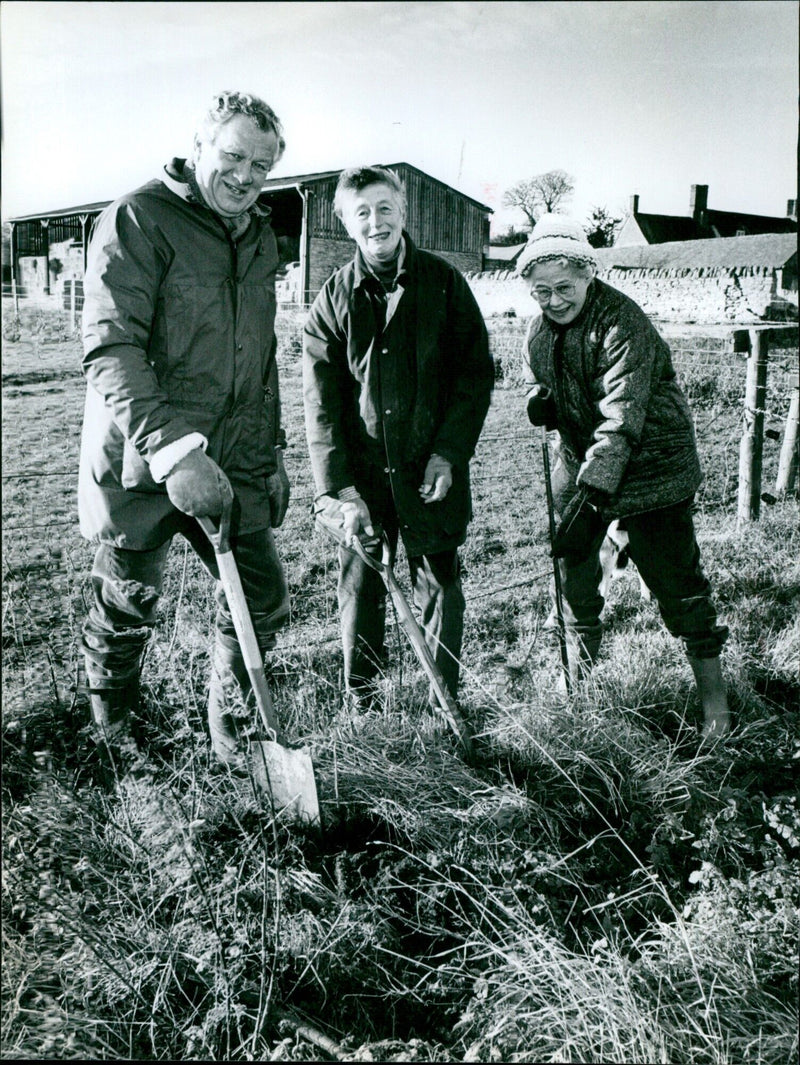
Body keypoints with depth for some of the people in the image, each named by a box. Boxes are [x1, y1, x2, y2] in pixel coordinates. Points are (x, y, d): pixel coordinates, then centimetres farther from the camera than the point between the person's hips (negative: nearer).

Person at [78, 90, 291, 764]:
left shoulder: (261, 238, 14)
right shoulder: (138, 220, -9)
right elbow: (110, 350, -21)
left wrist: (272, 447, 19)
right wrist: (172, 447, -33)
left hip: (234, 464, 6)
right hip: (141, 464, -5)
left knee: (263, 600, 4)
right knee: (129, 610, 10)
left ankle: (228, 720, 30)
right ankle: (113, 730, 39)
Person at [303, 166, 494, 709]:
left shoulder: (444, 282, 1)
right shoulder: (334, 298, 2)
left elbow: (477, 373, 2)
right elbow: (321, 404, -3)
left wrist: (448, 453, -8)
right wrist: (340, 491, -12)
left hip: (432, 473, 0)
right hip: (360, 476, 1)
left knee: (440, 590, 7)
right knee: (360, 591, 8)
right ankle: (359, 705, 25)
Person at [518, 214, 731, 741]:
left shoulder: (623, 322, -22)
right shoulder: (541, 329, 4)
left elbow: (622, 416, -29)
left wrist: (593, 488, -36)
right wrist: (541, 400, -5)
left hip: (647, 466, -7)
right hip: (581, 462, 7)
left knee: (675, 579, -3)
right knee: (572, 565, 12)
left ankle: (713, 695, 12)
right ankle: (579, 670, 32)